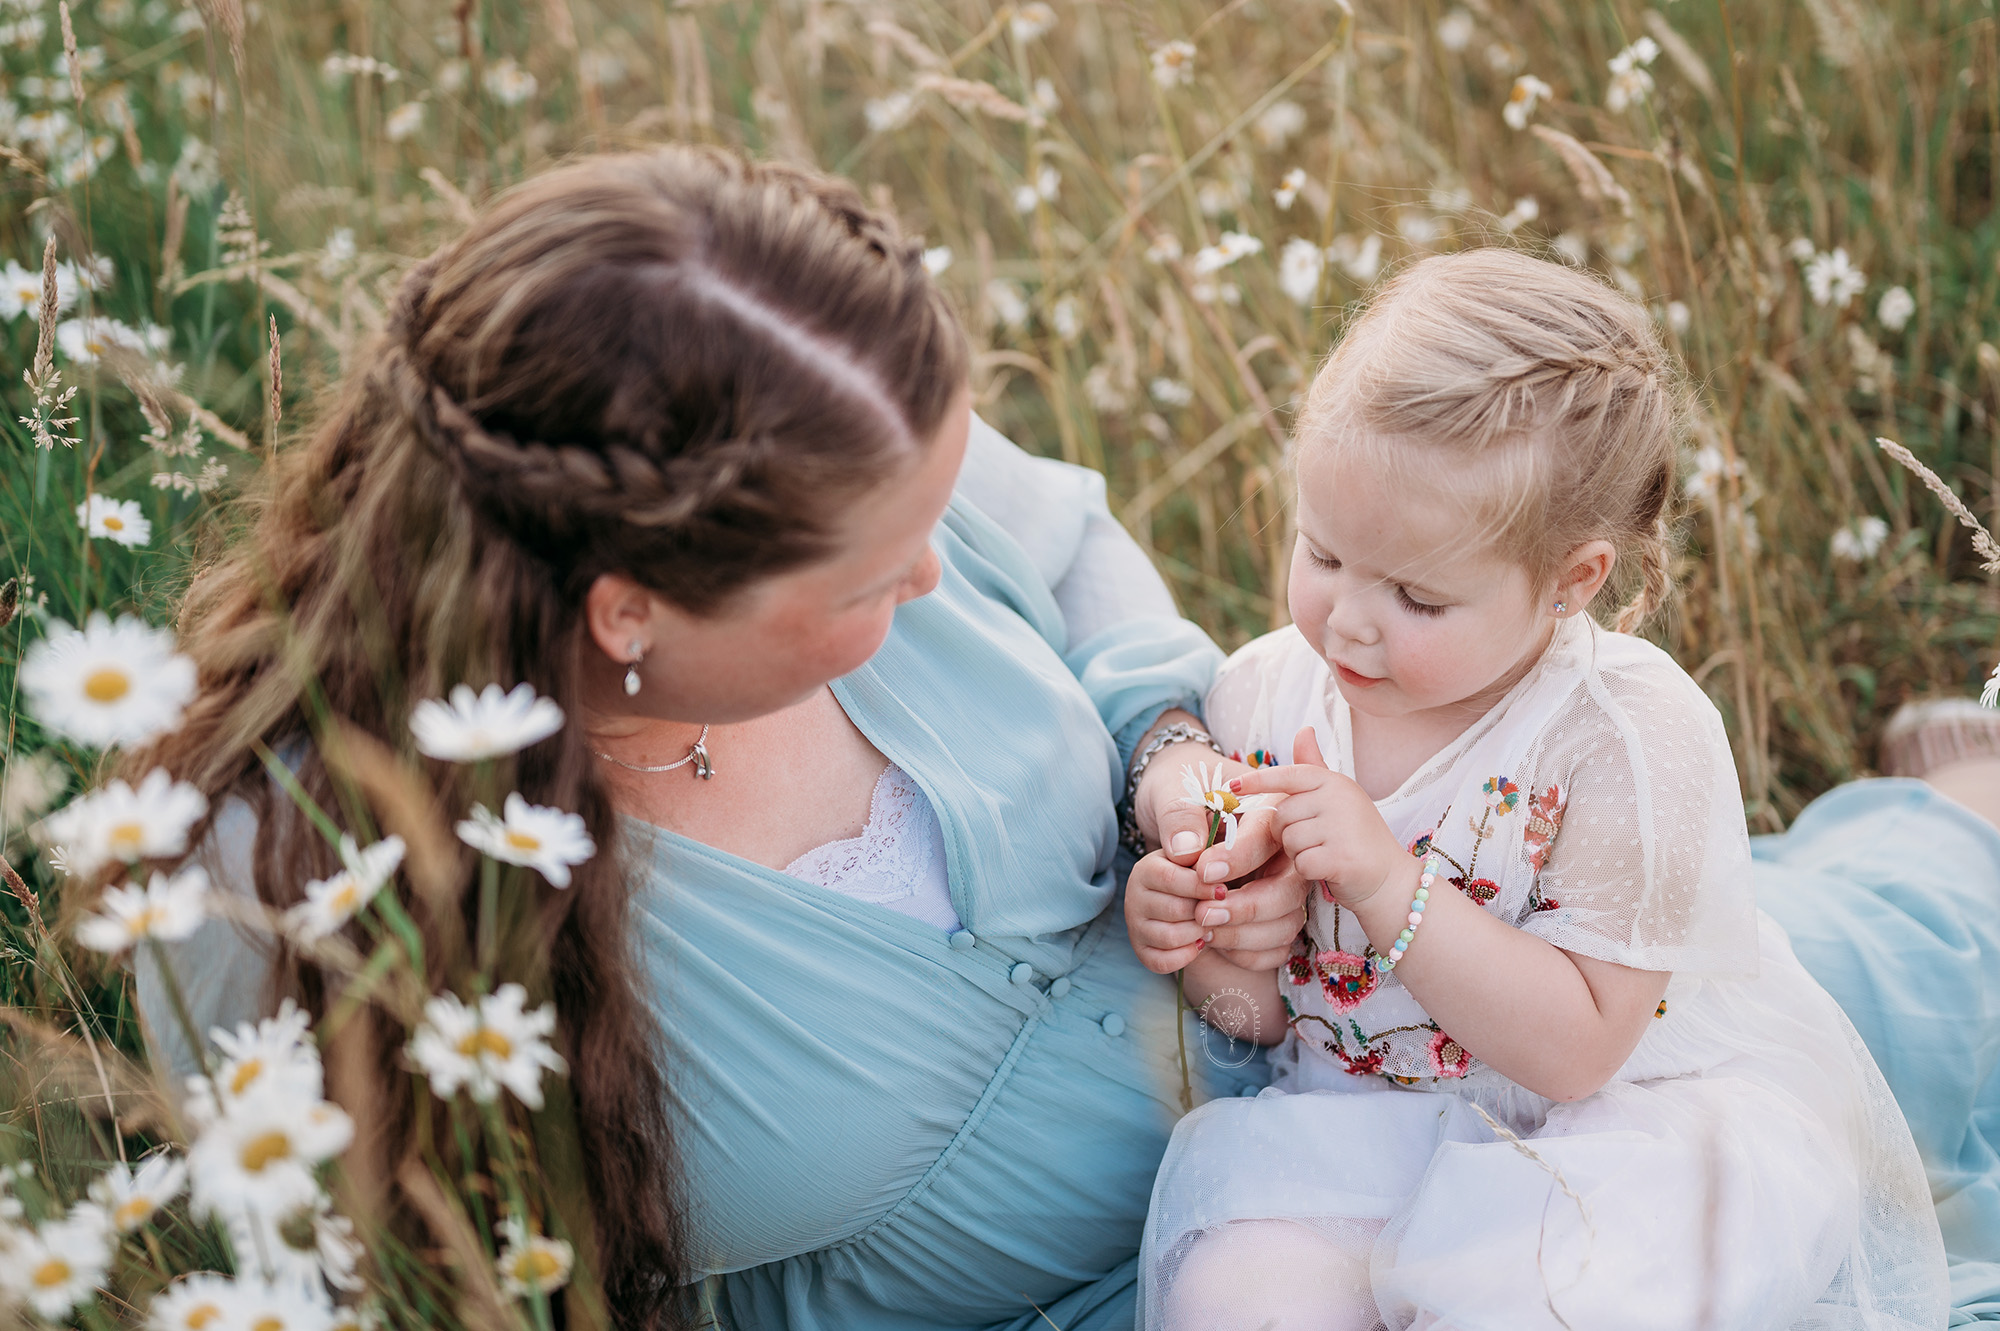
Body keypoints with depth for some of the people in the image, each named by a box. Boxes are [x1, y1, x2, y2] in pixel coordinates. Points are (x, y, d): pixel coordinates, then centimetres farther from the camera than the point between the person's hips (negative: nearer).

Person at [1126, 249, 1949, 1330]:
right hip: (1362, 1115, 4)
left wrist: (1389, 885, -27)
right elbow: (1265, 1003, 7)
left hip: (1618, 1127, -3)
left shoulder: (1634, 740, -17)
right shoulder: (1261, 695, -3)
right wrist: (1186, 937, -16)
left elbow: (1575, 1050, -19)